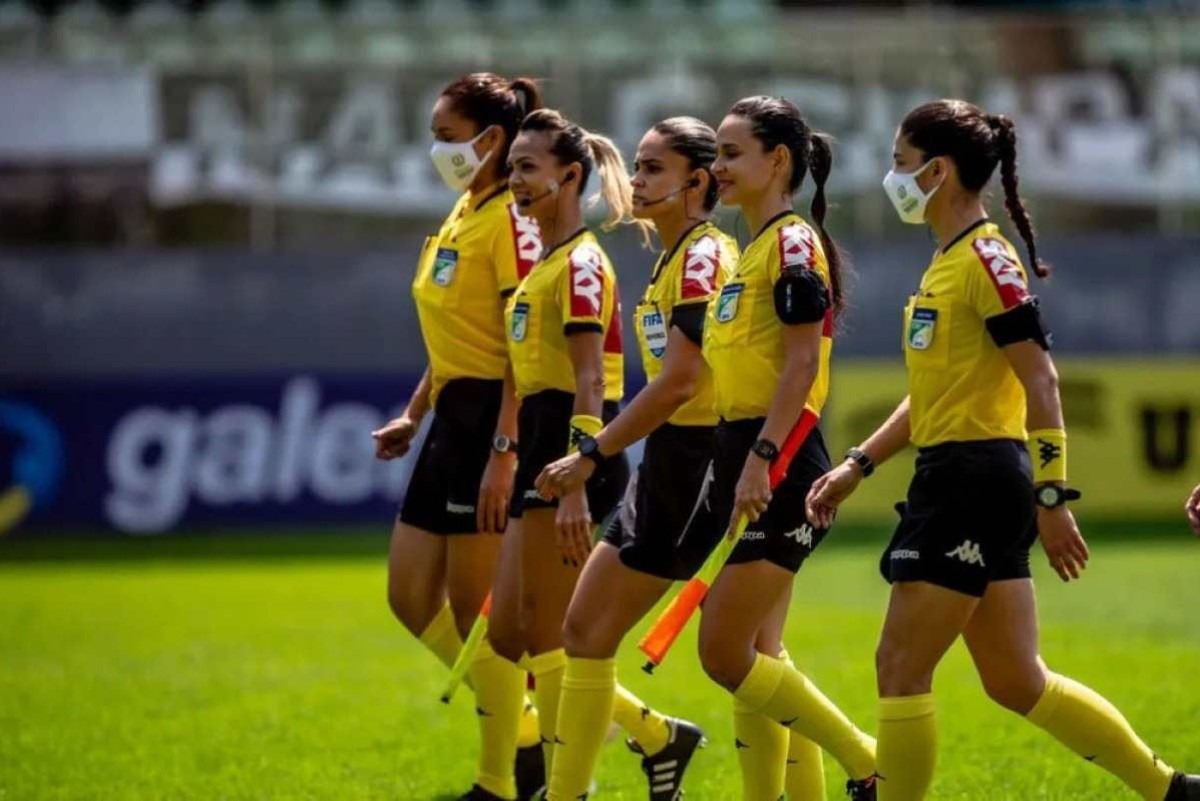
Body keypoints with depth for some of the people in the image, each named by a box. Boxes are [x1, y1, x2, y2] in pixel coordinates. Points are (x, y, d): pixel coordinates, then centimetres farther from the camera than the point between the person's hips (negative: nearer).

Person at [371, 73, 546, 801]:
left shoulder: (512, 221, -14)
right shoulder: (462, 216, 15)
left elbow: (527, 350, -20)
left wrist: (504, 452, -24)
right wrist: (414, 415, 20)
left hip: (496, 421, -10)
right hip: (454, 419, 10)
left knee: (478, 610, -4)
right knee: (412, 598, 10)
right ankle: (523, 732, 20)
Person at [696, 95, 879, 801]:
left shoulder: (793, 244, -11)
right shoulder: (751, 252, 17)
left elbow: (801, 363, -19)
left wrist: (760, 458, -25)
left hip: (780, 468, -10)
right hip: (747, 459, 10)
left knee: (725, 652, -11)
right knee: (750, 657, 8)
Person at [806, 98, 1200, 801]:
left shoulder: (986, 258, -12)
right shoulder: (949, 261, 17)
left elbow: (1041, 381, -17)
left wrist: (1051, 497, -21)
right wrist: (857, 466, 20)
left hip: (976, 481, -10)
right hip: (955, 479, 10)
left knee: (902, 666, -6)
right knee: (1017, 682, 11)